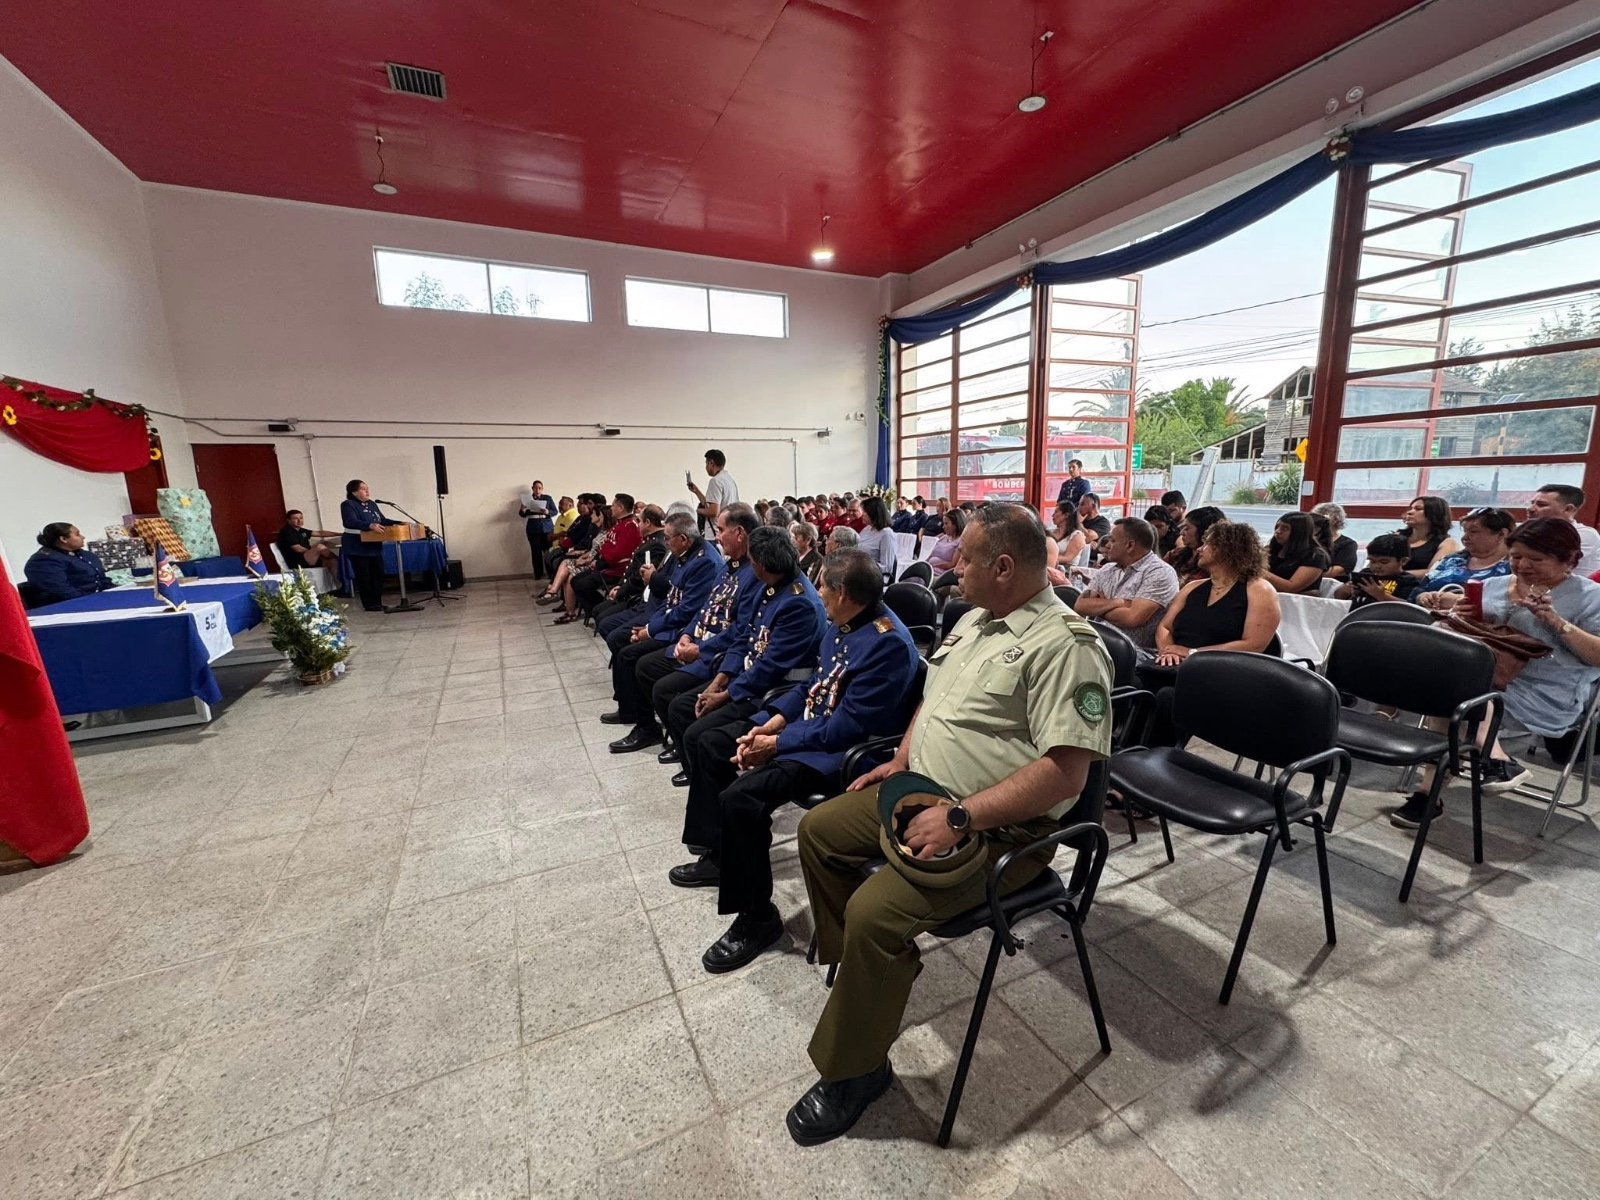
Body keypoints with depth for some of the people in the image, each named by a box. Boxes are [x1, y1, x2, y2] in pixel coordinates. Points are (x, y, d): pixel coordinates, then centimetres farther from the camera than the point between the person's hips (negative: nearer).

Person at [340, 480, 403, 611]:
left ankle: (378, 602, 16)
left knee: (378, 574, 7)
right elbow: (351, 522, -26)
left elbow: (383, 520, 20)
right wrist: (370, 526, -41)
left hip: (374, 546, 7)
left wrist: (399, 524, 6)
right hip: (357, 548, -7)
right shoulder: (348, 505, -10)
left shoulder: (371, 504, 14)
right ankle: (370, 605, 3)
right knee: (364, 577, -2)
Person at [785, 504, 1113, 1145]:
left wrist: (960, 817, -27)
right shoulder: (976, 618, 8)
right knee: (819, 828, 11)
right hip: (923, 793, 9)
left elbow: (1065, 773, -27)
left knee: (875, 910, -23)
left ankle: (852, 1070, 5)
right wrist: (901, 758, 9)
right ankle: (863, 973, 29)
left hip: (996, 829, -9)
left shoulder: (1065, 643, -21)